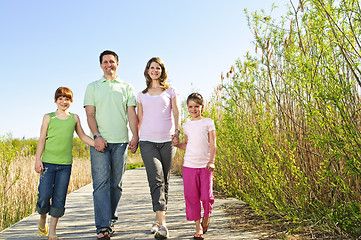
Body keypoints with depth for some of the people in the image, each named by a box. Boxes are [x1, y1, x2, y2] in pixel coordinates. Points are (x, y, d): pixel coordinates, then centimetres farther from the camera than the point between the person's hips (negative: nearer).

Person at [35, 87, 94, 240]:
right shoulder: (48, 117, 6)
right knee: (44, 195, -6)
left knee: (59, 198, 2)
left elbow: (83, 137, 19)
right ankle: (42, 219, 25)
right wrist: (38, 159, -4)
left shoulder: (74, 118, 11)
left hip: (65, 164, 2)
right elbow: (42, 140, 4)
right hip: (48, 162, -1)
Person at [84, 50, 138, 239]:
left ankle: (111, 219, 20)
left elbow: (132, 113, 5)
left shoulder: (127, 87, 13)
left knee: (116, 183, 5)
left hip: (120, 142, 1)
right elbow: (90, 114, 4)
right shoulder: (92, 87, 13)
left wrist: (135, 136, -8)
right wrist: (97, 136, -11)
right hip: (100, 142, -1)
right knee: (101, 183, -8)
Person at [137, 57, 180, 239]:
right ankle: (161, 224, -19)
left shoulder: (170, 91, 12)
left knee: (164, 181, 4)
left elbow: (176, 113, 4)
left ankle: (157, 220, 18)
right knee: (156, 179, -15)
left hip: (167, 141, 0)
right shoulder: (142, 95, 17)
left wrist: (177, 131, -12)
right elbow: (139, 118, 20)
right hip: (147, 141, 0)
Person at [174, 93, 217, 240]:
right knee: (192, 197, 1)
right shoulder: (187, 126, 12)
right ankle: (198, 227, 15)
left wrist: (211, 161, -11)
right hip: (189, 165, 2)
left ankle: (206, 218, 29)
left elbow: (212, 144, -1)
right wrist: (176, 144, 3)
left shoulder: (208, 123, 3)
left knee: (206, 196, -3)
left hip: (205, 166, -2)